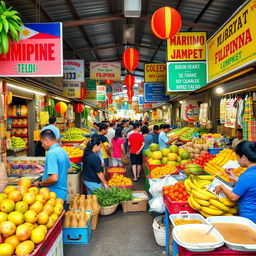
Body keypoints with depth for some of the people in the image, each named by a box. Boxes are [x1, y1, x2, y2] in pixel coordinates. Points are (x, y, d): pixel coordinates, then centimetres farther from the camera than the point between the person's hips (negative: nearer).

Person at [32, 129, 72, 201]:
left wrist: (39, 184, -12)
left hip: (55, 195, -9)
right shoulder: (62, 151, 7)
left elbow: (54, 178, -28)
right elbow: (69, 169, 20)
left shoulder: (51, 153, -21)